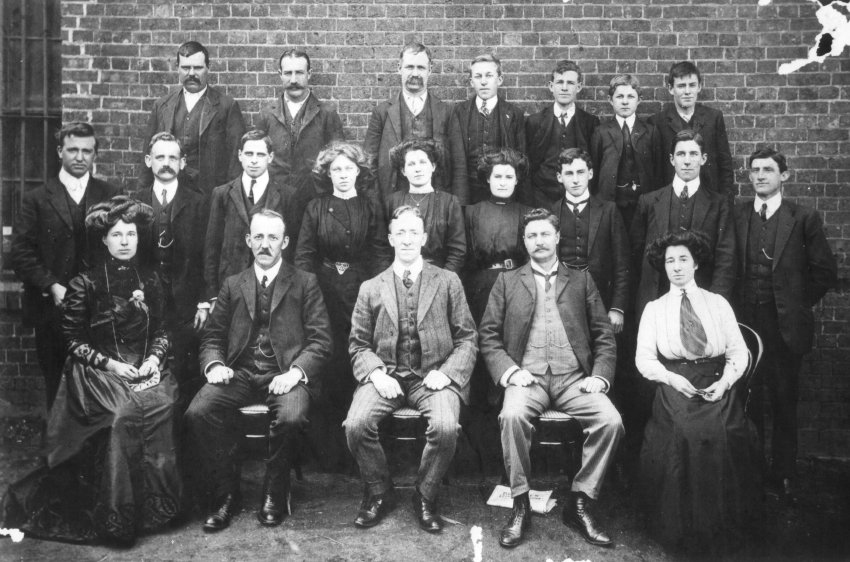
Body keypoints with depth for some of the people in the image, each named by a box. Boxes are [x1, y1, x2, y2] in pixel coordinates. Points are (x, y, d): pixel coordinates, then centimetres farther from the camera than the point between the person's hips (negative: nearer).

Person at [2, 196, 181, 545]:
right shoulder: (85, 284, 1)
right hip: (99, 372, -3)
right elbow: (73, 340, 1)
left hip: (145, 368, 3)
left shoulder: (149, 281, 11)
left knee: (159, 407, -29)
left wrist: (155, 357, -4)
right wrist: (110, 364, -11)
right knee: (123, 415, -32)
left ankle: (151, 509, -12)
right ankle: (116, 519, -19)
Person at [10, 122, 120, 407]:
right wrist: (52, 287, -11)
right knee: (57, 388, 6)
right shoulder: (36, 199, 6)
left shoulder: (111, 197, 9)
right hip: (52, 309, 0)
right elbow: (20, 252, 0)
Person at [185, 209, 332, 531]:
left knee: (290, 418, -33)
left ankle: (275, 496, -7)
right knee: (197, 413, -24)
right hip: (239, 372, 3)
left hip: (285, 373, -2)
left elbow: (321, 339, 2)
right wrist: (214, 365, -7)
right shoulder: (232, 285, 19)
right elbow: (212, 336, 16)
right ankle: (225, 494, -6)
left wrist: (296, 372, -16)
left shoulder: (305, 283, 10)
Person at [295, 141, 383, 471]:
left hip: (363, 292, 0)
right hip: (325, 293, 0)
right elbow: (304, 256, 7)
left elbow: (378, 251, 5)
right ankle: (329, 452, 7)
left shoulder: (370, 207, 9)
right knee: (330, 370, -2)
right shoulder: (316, 209, 9)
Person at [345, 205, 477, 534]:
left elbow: (467, 338, 6)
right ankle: (378, 493, 1)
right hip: (385, 375, 1)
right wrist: (375, 373, -9)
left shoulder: (448, 282, 10)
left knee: (445, 427, -31)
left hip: (433, 375, -1)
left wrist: (447, 372, -11)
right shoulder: (370, 288, 13)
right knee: (355, 424, -26)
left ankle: (425, 497, -3)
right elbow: (358, 344, 11)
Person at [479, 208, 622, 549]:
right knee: (513, 415, -33)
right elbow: (488, 335, 8)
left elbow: (604, 335, 13)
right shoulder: (507, 281, 15)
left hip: (574, 377, 1)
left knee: (611, 421, -25)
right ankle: (520, 505, -17)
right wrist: (509, 370, -9)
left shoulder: (581, 280, 18)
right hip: (527, 376, -1)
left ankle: (579, 503, -9)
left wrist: (600, 376, -4)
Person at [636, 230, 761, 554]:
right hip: (674, 388, 0)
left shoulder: (718, 303, 15)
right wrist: (672, 378, -12)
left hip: (717, 388, 1)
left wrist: (726, 380, -9)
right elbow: (643, 358, 5)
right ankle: (685, 527, -12)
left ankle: (722, 526, -10)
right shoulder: (654, 309, 14)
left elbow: (738, 351, 10)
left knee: (723, 434, -29)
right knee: (685, 434, -30)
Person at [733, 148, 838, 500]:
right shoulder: (735, 215, 5)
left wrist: (797, 304, 2)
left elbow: (825, 273, 3)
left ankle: (784, 475, 20)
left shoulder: (804, 219, -1)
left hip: (785, 325, -1)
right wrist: (735, 307, 5)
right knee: (746, 401, 5)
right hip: (744, 321, 1)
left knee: (784, 402, 7)